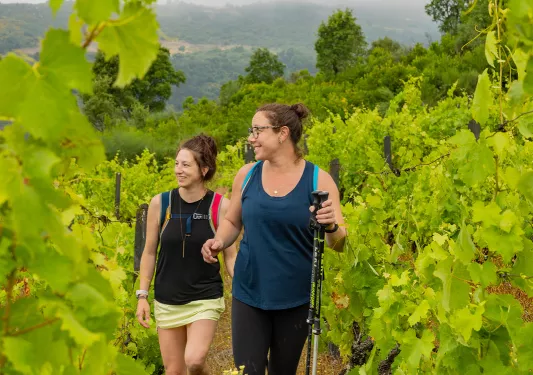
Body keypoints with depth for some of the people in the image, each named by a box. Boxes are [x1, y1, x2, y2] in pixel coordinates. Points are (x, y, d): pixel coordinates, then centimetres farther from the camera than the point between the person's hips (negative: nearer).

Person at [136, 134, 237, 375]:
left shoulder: (221, 206, -9)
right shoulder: (160, 203, -5)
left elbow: (230, 257, -2)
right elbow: (149, 253, 4)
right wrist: (142, 296, 2)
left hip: (205, 300, -2)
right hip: (166, 301, 2)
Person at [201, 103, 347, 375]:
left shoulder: (319, 180, -8)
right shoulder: (247, 174, -1)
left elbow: (340, 244, -6)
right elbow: (232, 222, 13)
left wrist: (330, 226, -29)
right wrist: (218, 242, -8)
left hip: (297, 298, -1)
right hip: (249, 294, 2)